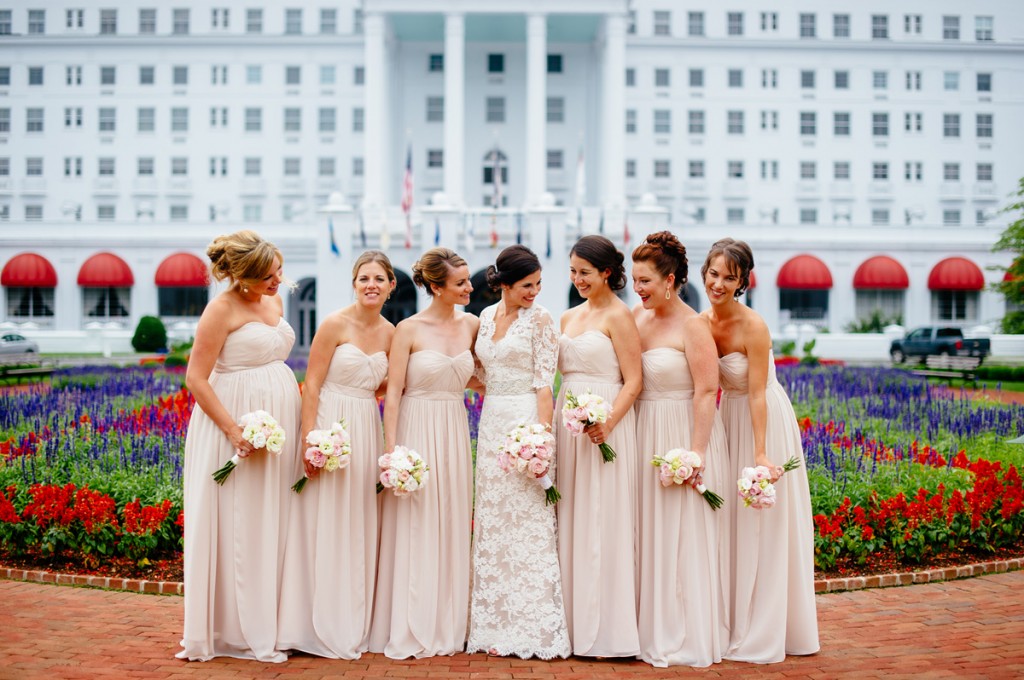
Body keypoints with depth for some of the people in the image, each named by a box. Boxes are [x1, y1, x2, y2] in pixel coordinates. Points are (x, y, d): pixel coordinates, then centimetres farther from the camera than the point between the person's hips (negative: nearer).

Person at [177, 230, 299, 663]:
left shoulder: (273, 302, 11)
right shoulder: (222, 309, -11)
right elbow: (196, 379, -13)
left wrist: (298, 424, 12)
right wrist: (234, 430, -20)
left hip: (280, 421, 7)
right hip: (236, 421, -7)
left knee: (273, 526, 9)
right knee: (237, 527, -1)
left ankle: (270, 623, 16)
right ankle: (236, 631, 7)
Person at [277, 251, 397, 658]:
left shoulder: (389, 333, 8)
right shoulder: (335, 324, -9)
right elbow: (312, 385, -11)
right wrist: (310, 440, -18)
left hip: (367, 431, 6)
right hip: (332, 426, -6)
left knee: (359, 529, 11)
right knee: (325, 526, -1)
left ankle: (354, 625, 20)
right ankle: (323, 629, 8)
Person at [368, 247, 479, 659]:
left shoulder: (471, 325, 6)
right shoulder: (409, 329, -9)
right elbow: (393, 391, -10)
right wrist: (390, 448, -15)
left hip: (454, 436, 5)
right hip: (417, 431, -5)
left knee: (451, 531, 9)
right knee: (413, 531, 0)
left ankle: (446, 628, 19)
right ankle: (409, 633, 9)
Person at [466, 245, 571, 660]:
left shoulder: (539, 320, -5)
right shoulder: (486, 317, 12)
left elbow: (544, 383, -10)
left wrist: (542, 434, -17)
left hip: (525, 421, -6)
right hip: (492, 423, 6)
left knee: (528, 523, -5)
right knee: (492, 523, 8)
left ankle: (533, 628, 1)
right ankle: (496, 625, 15)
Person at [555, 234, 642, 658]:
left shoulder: (618, 316, -6)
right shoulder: (569, 318, 15)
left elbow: (633, 382, -11)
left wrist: (607, 423, -25)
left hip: (605, 421, -7)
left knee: (601, 522, -4)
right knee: (571, 522, 8)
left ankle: (606, 628, 3)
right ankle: (574, 622, 15)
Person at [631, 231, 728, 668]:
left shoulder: (691, 326, -12)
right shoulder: (637, 317, 7)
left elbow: (706, 392, -16)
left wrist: (696, 452, -20)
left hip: (683, 435, -7)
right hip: (645, 435, 7)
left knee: (684, 540, 1)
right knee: (649, 537, 11)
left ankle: (689, 640, 11)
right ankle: (653, 630, 22)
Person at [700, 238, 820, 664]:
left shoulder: (753, 327, -22)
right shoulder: (702, 323, -3)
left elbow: (757, 393, -23)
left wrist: (761, 454, -25)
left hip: (765, 422, -7)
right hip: (728, 420, 7)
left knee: (762, 530, 0)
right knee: (730, 524, 13)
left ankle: (762, 635, 10)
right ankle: (733, 625, 25)